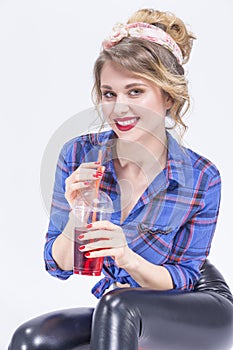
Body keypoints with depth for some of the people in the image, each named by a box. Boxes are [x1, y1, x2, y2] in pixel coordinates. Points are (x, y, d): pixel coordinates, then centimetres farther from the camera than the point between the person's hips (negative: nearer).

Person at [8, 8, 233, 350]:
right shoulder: (79, 155, -10)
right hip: (116, 316, 4)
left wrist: (129, 258, -32)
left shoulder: (202, 179, -18)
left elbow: (184, 278, -12)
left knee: (116, 305, -34)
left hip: (202, 315, -3)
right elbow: (59, 266, -6)